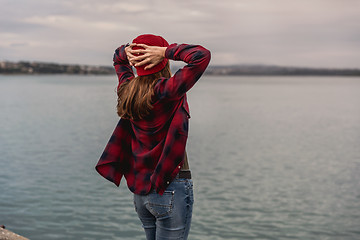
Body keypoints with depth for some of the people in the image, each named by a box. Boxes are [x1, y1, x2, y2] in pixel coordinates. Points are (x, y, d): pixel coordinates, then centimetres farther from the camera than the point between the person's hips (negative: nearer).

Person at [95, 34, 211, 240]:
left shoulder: (128, 89, 3)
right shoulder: (167, 91, -18)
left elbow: (118, 59, 23)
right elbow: (202, 55, -24)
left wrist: (127, 50, 1)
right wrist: (166, 51, -15)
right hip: (171, 189, -8)